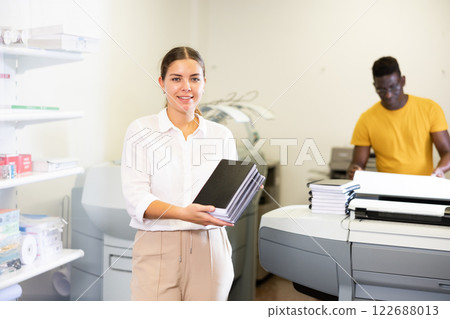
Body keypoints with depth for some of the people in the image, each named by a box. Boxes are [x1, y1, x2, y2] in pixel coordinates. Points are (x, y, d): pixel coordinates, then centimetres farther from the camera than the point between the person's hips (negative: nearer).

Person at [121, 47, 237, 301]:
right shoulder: (141, 131, 1)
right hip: (158, 249, -2)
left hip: (209, 250, 2)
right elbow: (137, 200, -8)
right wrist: (183, 213, -25)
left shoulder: (222, 135, 9)